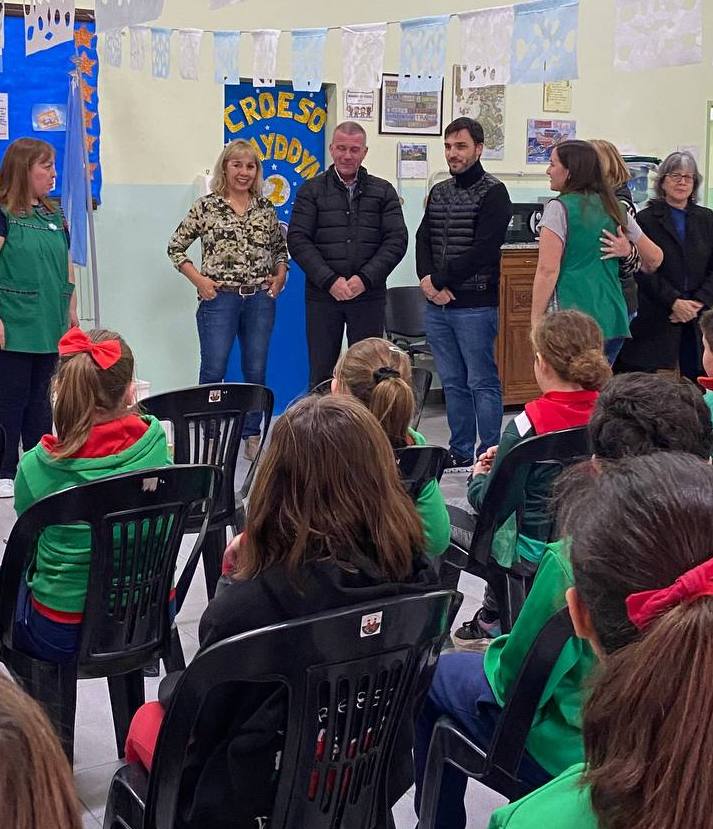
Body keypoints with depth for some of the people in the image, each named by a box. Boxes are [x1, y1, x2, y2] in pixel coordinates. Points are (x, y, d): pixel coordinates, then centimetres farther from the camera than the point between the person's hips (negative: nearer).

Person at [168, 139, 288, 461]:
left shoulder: (265, 208, 9)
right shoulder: (206, 206, -1)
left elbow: (280, 247, 22)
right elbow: (175, 247, 3)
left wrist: (280, 275, 4)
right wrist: (199, 280, -6)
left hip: (260, 299, 3)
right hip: (219, 298, -3)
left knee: (256, 371, 8)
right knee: (213, 370, -3)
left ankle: (252, 436, 19)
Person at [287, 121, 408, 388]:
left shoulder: (383, 191, 9)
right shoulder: (311, 191, 6)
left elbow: (397, 239, 1)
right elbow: (298, 240, -3)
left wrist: (365, 279, -12)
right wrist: (330, 280, -14)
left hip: (369, 296, 1)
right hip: (322, 296, -1)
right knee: (321, 373, 4)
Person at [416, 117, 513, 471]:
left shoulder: (493, 193, -6)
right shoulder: (438, 192, 15)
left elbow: (483, 251, -15)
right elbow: (422, 240, 10)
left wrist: (439, 279, -13)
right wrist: (427, 280, -9)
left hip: (475, 305, -7)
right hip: (437, 305, 7)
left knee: (482, 384, -2)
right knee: (452, 383, 12)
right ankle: (460, 453, 20)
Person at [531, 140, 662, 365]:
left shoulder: (559, 208, -6)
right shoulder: (614, 208, 13)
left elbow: (547, 270, -12)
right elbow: (655, 257, 19)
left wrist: (536, 321, -8)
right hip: (613, 319, 7)